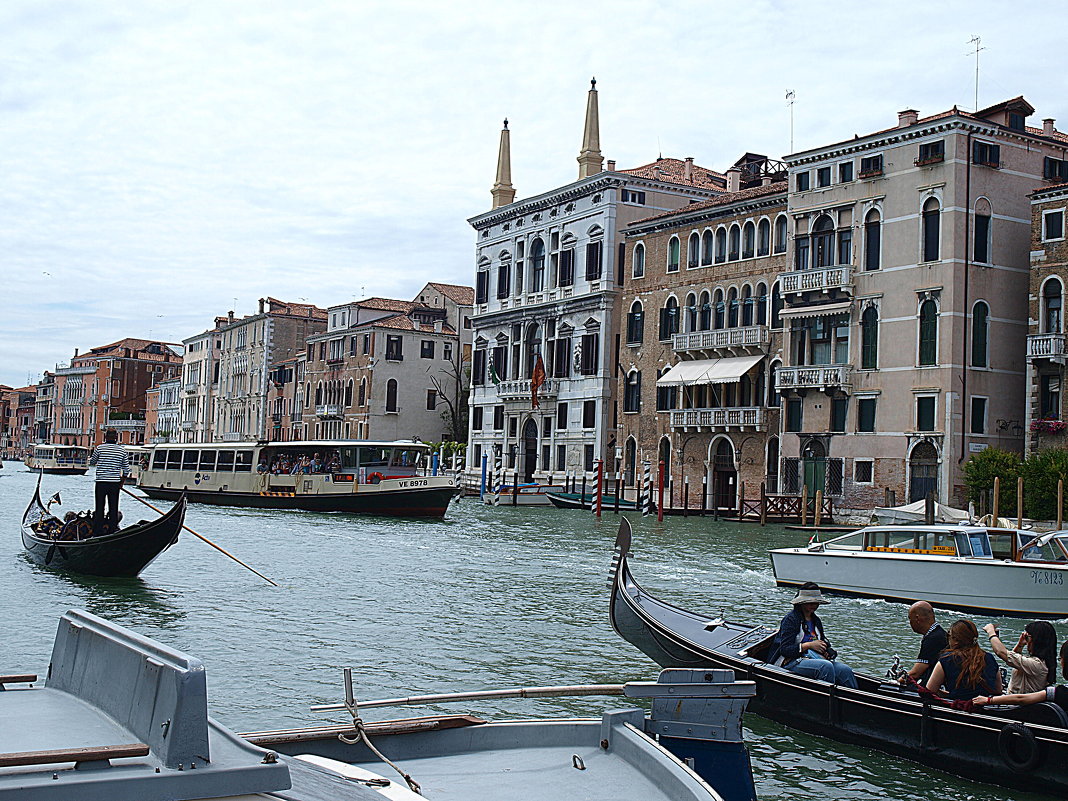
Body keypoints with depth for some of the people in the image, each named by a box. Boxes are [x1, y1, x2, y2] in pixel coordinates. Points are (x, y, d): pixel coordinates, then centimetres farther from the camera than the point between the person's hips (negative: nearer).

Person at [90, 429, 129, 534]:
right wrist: (121, 482, 17)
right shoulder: (122, 451, 1)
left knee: (99, 509, 4)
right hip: (115, 483, 1)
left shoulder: (99, 448, -4)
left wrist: (93, 453, 32)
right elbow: (126, 470, 4)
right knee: (113, 510, 6)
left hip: (101, 483, -1)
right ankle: (112, 532, 6)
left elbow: (92, 462, 12)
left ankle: (98, 533, 3)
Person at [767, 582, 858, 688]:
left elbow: (823, 642, 26)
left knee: (845, 670, -19)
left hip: (814, 658, 7)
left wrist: (826, 651, 2)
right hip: (791, 662, -7)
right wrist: (809, 645, -18)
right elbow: (785, 649, -12)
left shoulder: (816, 620, 19)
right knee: (826, 666, -34)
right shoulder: (791, 619, -5)